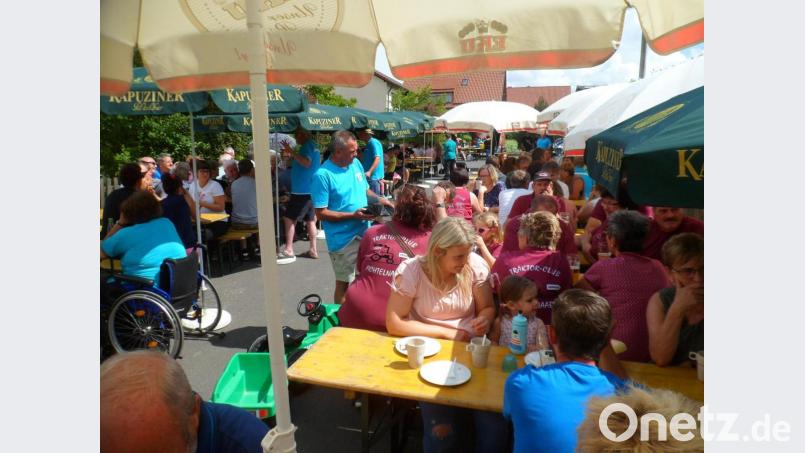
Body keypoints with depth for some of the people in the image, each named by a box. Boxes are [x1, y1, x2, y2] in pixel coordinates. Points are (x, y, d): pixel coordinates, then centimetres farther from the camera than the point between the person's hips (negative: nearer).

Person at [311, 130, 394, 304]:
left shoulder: (356, 164, 5)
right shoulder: (323, 175, -17)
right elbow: (321, 213, -17)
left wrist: (379, 199, -2)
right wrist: (353, 215, -23)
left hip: (364, 233, 7)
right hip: (343, 239, -7)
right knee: (344, 283, 6)